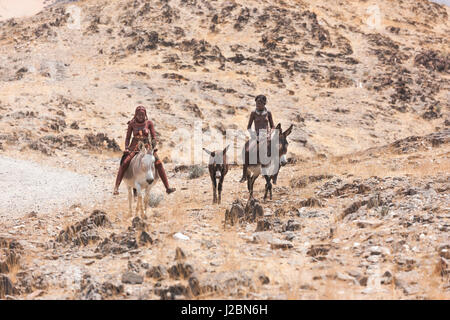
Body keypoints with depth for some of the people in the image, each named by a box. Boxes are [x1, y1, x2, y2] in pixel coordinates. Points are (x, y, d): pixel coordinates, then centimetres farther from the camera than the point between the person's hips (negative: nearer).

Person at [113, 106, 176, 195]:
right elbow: (127, 138, 5)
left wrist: (153, 146, -15)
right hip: (134, 147, 0)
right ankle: (116, 187, -26)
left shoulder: (149, 123, 0)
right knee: (124, 163, -25)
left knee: (159, 163, -18)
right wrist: (126, 148, -11)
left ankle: (167, 188, -15)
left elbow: (154, 137, 2)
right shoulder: (132, 124, 0)